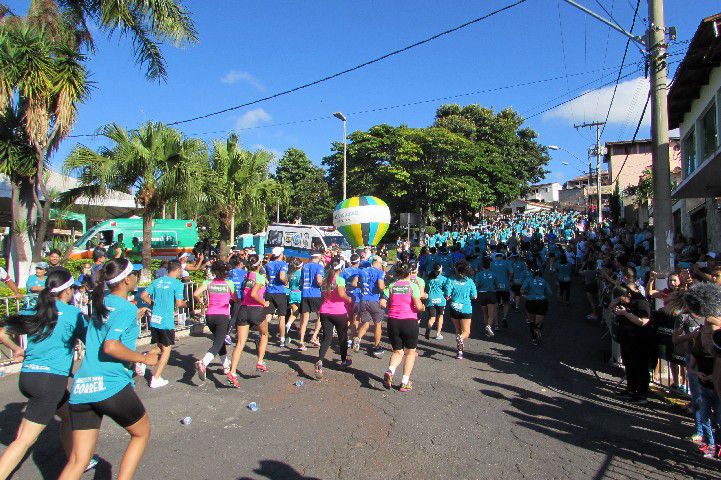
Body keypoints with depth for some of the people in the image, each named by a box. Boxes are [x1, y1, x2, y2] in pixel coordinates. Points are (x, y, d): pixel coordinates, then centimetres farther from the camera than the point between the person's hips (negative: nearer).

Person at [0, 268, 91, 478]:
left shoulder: (35, 311, 9)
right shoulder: (72, 313, -8)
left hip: (27, 376, 7)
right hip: (51, 380, -7)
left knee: (68, 414, 24)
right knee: (25, 440, -2)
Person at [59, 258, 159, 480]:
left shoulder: (100, 302, 13)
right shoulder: (127, 308, -10)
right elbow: (111, 346, -23)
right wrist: (144, 358, -12)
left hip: (80, 390, 7)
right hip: (112, 386, -7)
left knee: (77, 462, 10)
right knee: (142, 433, 20)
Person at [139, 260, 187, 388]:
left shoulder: (157, 281, 10)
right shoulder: (177, 283, -8)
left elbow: (143, 295, 9)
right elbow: (179, 303, -14)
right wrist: (185, 303, 7)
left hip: (154, 320, 6)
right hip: (166, 321, -6)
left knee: (159, 346, 23)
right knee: (167, 349, 7)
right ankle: (156, 379, 7)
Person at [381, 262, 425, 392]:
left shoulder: (391, 286, 5)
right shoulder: (412, 286, -4)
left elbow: (382, 303, -1)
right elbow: (418, 306, -12)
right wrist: (423, 307, 10)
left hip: (393, 321, 3)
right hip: (409, 321, -3)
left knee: (397, 351, 17)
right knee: (410, 352, 15)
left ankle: (390, 371, -11)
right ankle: (405, 382, 8)